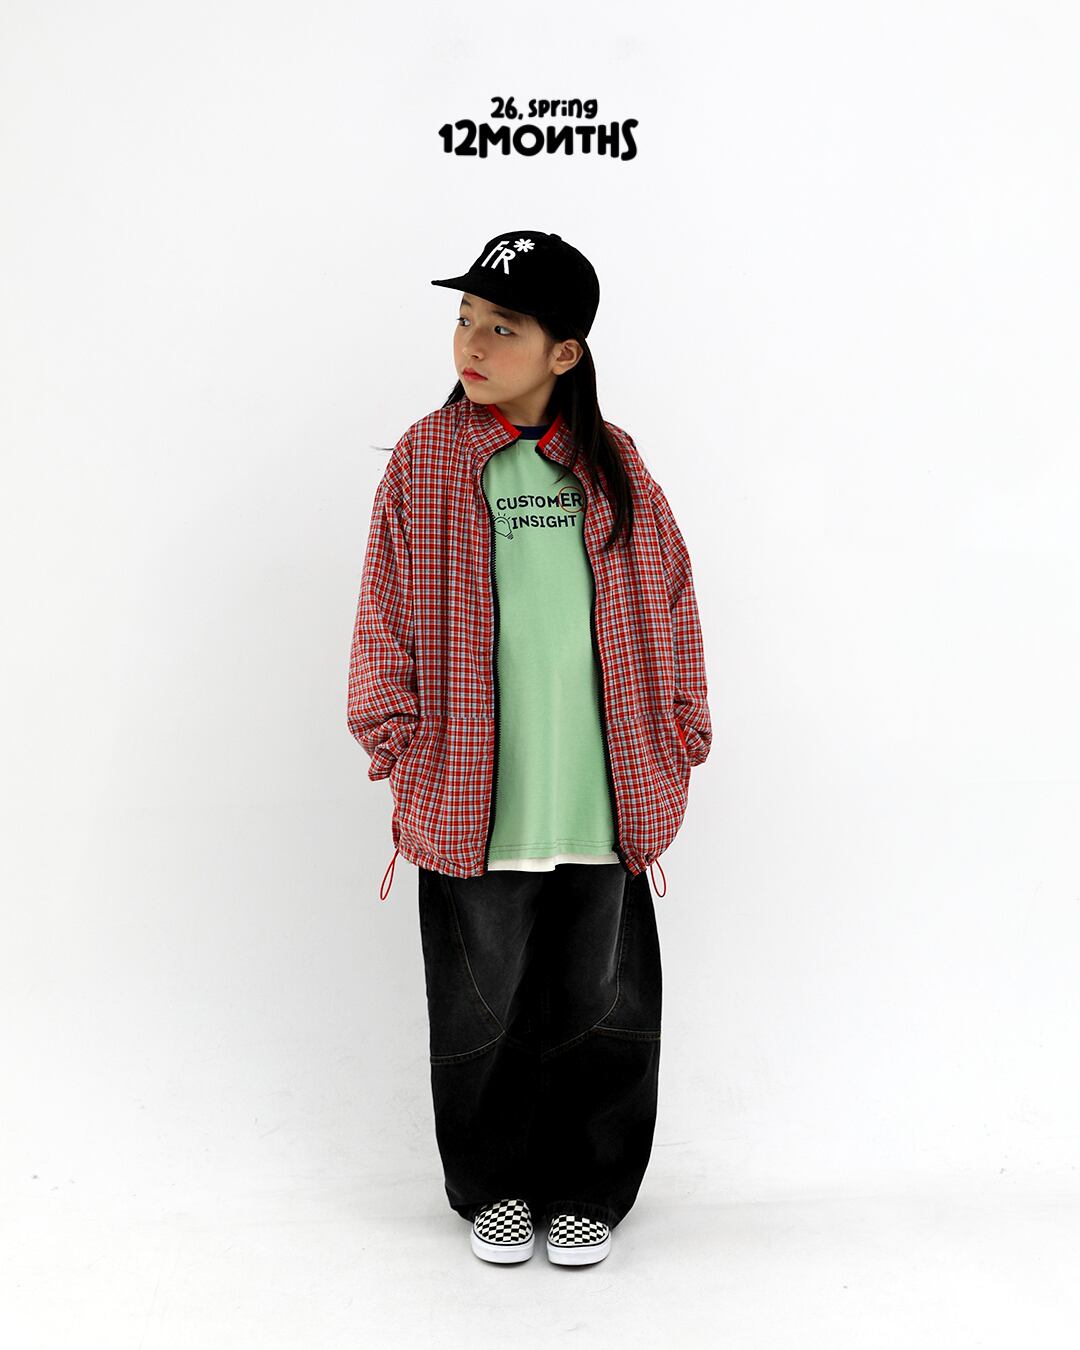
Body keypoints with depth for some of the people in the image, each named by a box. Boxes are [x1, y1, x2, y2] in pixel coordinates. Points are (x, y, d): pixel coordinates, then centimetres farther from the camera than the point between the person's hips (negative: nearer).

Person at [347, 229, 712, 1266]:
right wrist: (395, 738, -3)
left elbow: (666, 599, 9)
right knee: (482, 1005, 12)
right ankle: (494, 1185, 34)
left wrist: (679, 728, 7)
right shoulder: (425, 458, -1)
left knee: (597, 1005, 11)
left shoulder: (612, 461, 4)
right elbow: (387, 612, 1)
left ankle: (587, 1190, 32)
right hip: (471, 798, -1)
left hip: (602, 800, 1)